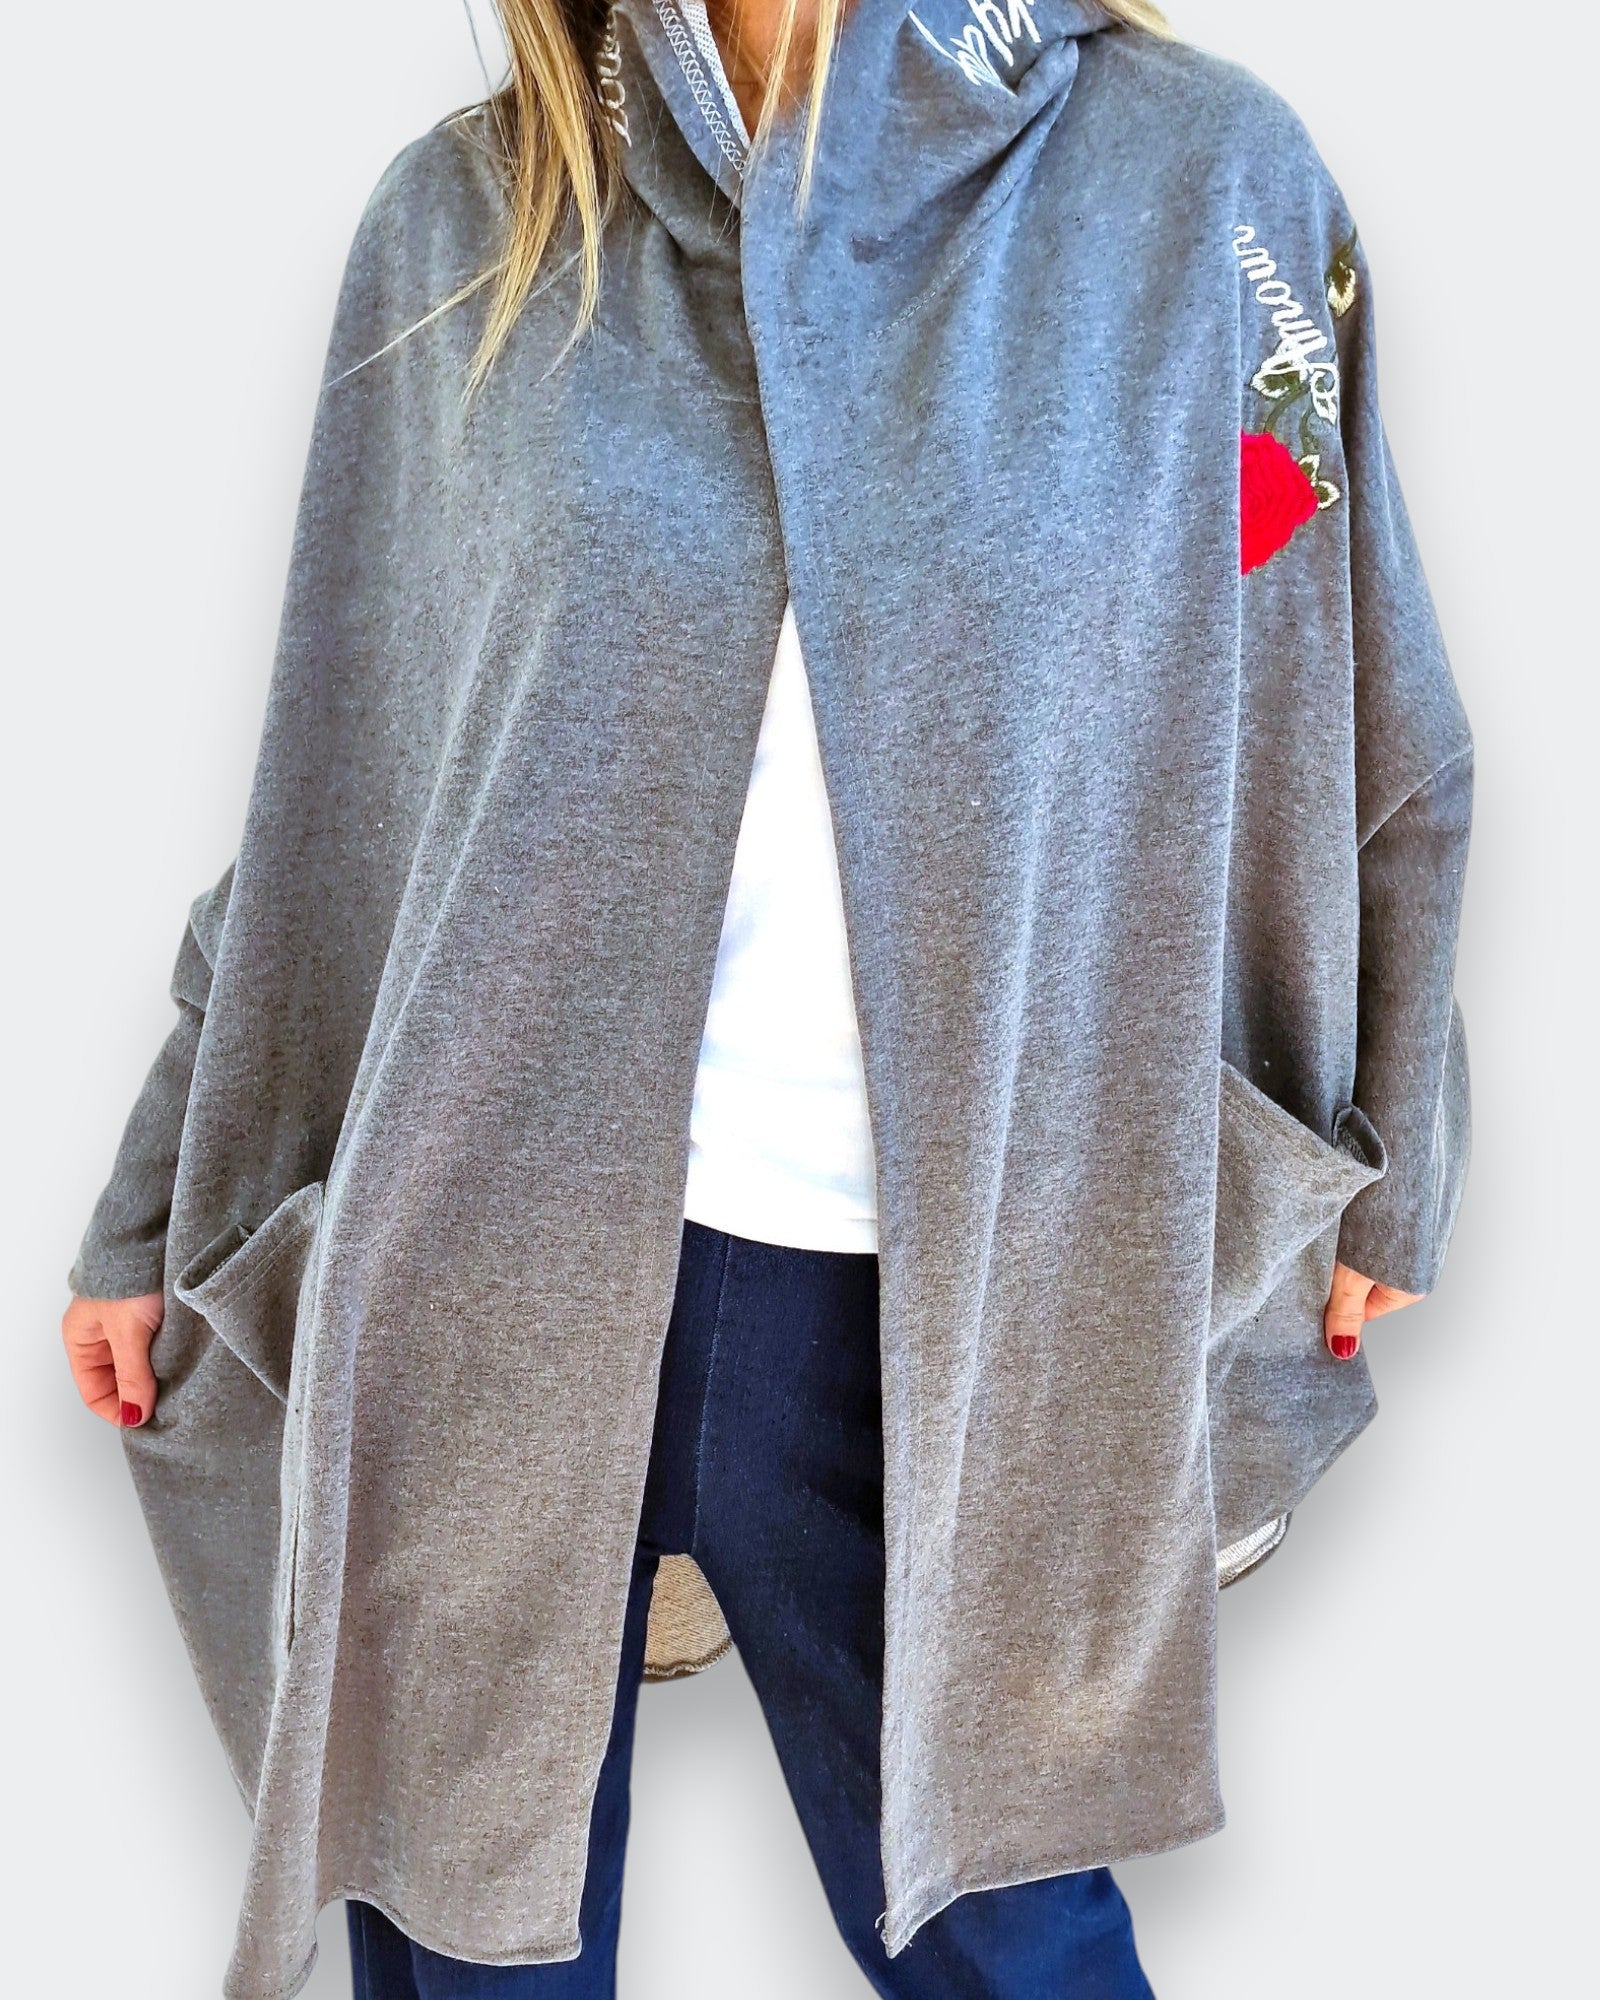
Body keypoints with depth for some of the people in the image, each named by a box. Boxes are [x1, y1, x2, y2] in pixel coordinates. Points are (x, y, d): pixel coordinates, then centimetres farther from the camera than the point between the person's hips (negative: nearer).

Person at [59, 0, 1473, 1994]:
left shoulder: (1200, 172, -2)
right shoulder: (466, 220, 2)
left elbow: (1365, 758, 5)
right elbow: (328, 788, 7)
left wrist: (1373, 1180, 11)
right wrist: (161, 1216, 11)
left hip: (923, 1291, -1)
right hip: (481, 1256, 2)